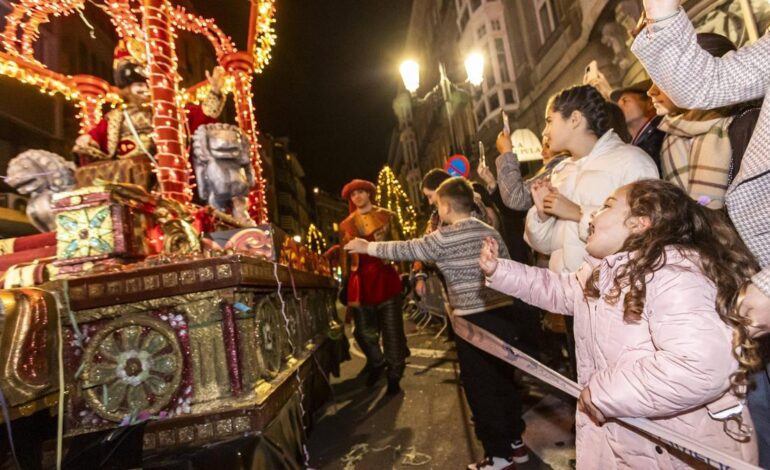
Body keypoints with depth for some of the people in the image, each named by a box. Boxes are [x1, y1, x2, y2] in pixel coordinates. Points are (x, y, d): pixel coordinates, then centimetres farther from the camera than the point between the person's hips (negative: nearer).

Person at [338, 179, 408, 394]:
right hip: (360, 280, 2)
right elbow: (345, 256, 13)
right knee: (363, 330, 6)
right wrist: (345, 283, 9)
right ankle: (377, 362, 35)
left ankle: (394, 376, 17)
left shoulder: (387, 216, 8)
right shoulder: (346, 224, 12)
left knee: (392, 328, 2)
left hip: (385, 276, -2)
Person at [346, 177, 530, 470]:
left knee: (480, 387, 7)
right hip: (503, 313, 7)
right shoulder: (491, 232, 8)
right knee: (504, 380, 19)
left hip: (474, 320, -7)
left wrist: (368, 247, 7)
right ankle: (515, 442, 34)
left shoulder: (444, 238, -12)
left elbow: (406, 250, -5)